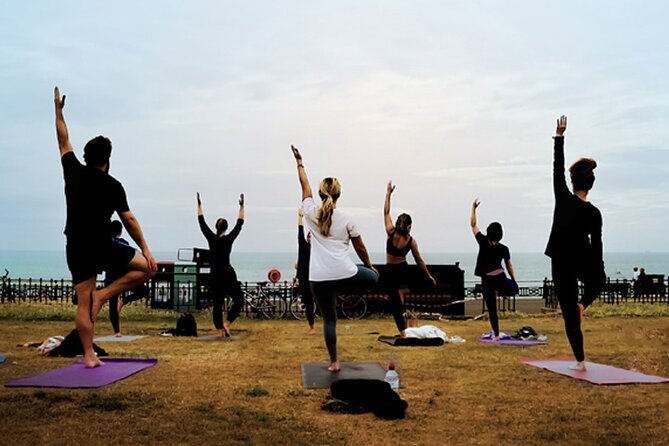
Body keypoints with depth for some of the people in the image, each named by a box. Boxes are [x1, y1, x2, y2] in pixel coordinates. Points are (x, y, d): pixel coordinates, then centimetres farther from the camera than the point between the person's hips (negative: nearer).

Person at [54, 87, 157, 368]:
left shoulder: (73, 172, 6)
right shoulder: (112, 185, -3)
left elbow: (64, 141, 21)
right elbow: (129, 221, -5)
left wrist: (59, 110, 31)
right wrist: (145, 249, -2)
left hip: (75, 249, 5)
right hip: (100, 247, -5)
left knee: (83, 304, 7)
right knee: (147, 267, 6)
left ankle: (89, 356, 5)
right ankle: (103, 295, -3)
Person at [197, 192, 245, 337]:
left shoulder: (211, 238, -2)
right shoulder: (229, 239, -7)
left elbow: (201, 222, 6)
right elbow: (239, 223, -2)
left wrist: (199, 204, 12)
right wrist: (241, 206, 2)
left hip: (214, 275, 3)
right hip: (228, 273, -3)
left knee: (217, 303, 7)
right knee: (239, 299, 7)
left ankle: (219, 330, 3)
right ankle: (226, 323, -10)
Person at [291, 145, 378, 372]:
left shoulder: (311, 214, 4)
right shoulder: (347, 220, 1)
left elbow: (305, 186, 18)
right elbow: (360, 248, 10)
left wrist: (299, 163, 31)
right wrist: (370, 266, 26)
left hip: (319, 278, 2)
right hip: (344, 274, -2)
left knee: (329, 318, 12)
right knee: (373, 276, 27)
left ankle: (334, 362, 12)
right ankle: (339, 291, 17)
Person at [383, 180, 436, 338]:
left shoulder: (390, 233, -12)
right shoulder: (411, 241, -8)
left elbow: (386, 212, -2)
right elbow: (419, 261, -3)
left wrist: (388, 193, 5)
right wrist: (429, 276, 7)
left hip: (390, 272, -1)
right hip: (403, 270, 1)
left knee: (395, 301, 0)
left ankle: (403, 332, -2)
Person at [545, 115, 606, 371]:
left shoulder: (562, 199, -11)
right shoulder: (594, 213, -9)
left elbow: (557, 168, -5)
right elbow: (596, 245, -3)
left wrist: (559, 136, 0)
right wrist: (601, 270, 10)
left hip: (561, 265, 0)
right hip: (584, 263, 0)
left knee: (569, 313, 3)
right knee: (599, 280, 38)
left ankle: (580, 361, 1)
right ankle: (582, 305, 12)